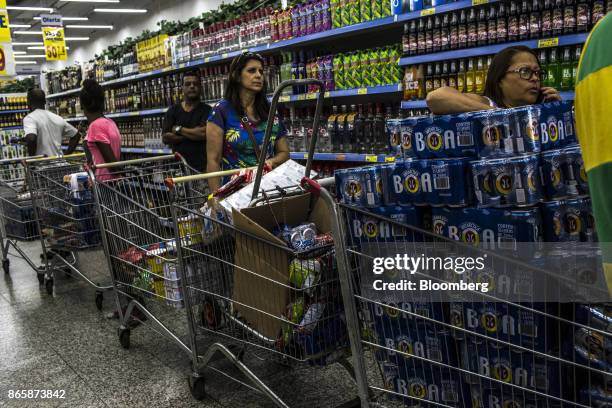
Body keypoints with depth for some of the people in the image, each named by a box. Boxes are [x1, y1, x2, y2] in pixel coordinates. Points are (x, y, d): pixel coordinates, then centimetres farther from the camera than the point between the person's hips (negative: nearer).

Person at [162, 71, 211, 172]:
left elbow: (205, 133, -14)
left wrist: (179, 129, -3)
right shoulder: (173, 110, 12)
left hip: (201, 166, -2)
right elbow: (165, 138, 2)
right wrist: (194, 133, -5)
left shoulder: (207, 110, 3)